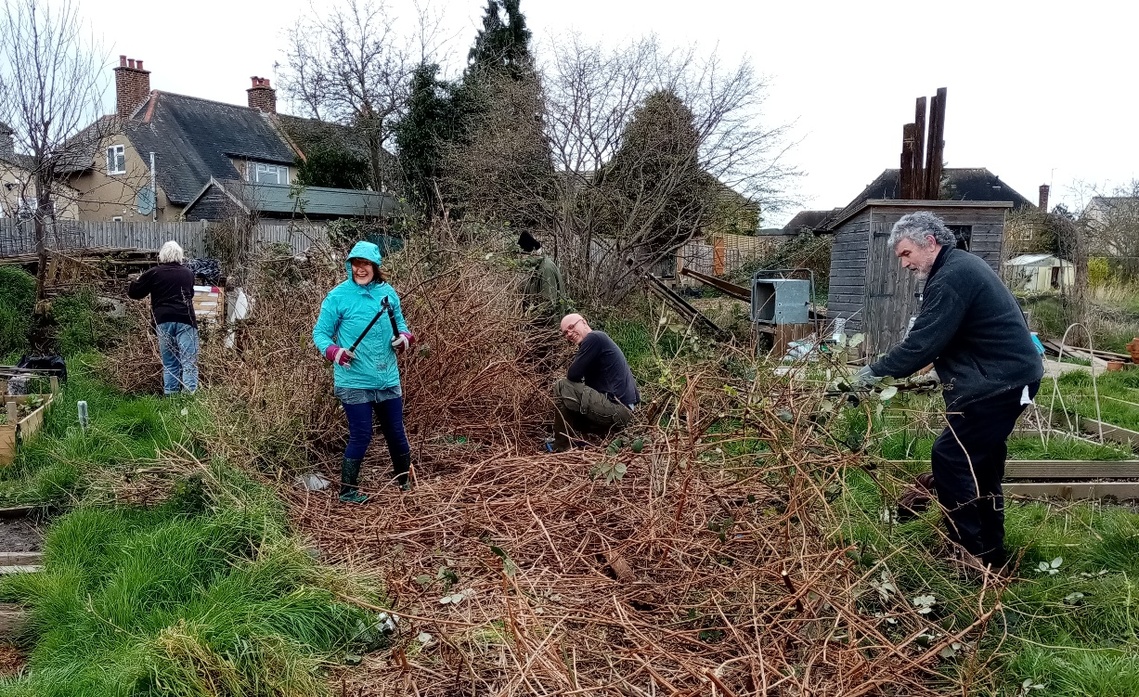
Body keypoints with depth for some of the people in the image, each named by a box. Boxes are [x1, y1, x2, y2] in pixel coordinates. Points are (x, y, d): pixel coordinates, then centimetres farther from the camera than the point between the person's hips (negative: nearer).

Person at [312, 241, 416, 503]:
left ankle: (405, 482, 36)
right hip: (354, 382, -4)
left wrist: (405, 337, -7)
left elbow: (400, 324, 16)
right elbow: (320, 333, -4)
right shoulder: (338, 296, -8)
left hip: (388, 380, 4)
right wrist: (333, 351, -23)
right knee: (361, 437, -1)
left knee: (396, 434, 15)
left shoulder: (388, 292, 3)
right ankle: (347, 491, 19)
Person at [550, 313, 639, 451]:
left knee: (562, 387, -12)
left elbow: (573, 375, -14)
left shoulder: (594, 337, -9)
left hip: (616, 409, -11)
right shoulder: (598, 341, 20)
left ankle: (561, 449, -6)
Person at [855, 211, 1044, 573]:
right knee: (984, 463, 17)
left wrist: (876, 371, -13)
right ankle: (990, 551, 27)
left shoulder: (951, 278, -19)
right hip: (1012, 375, 11)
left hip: (997, 381, -11)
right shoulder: (964, 265, 14)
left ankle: (972, 551, 2)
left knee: (950, 458, -6)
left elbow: (922, 343, -23)